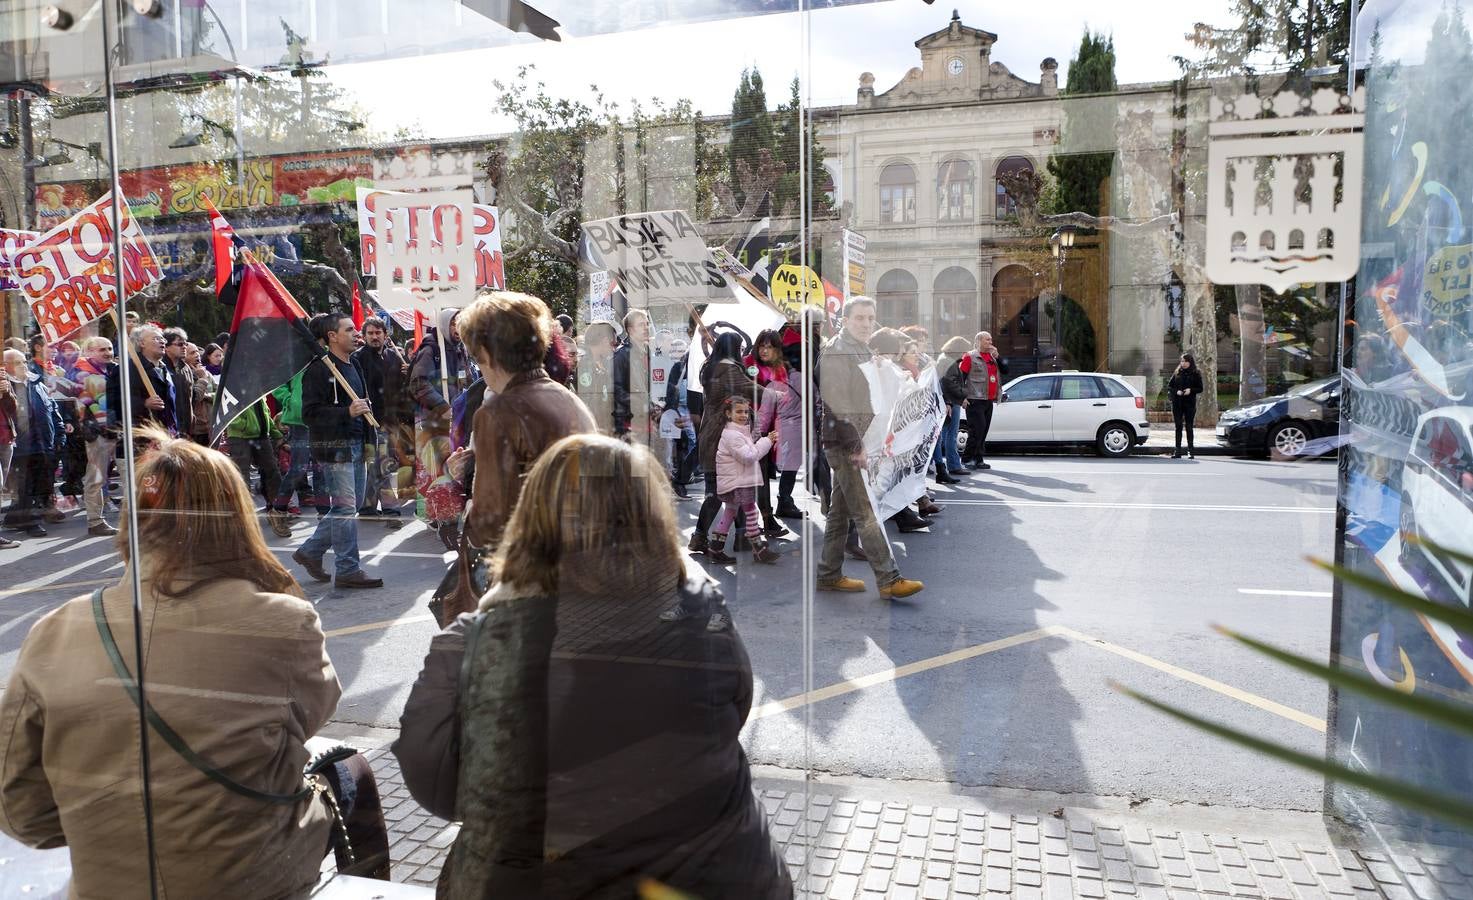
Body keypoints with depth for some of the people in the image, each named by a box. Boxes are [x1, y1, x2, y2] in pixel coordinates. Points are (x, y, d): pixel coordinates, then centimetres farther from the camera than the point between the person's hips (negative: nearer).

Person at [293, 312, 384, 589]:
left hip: (355, 444, 9)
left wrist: (364, 411, 18)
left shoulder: (352, 365, 17)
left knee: (352, 505, 14)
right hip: (332, 446, -9)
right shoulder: (318, 369, -12)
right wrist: (348, 412, -26)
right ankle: (347, 570, 3)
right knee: (345, 507, -6)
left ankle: (310, 551, 28)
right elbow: (310, 413, -19)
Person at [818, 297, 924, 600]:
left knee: (840, 512, 13)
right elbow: (838, 404, -19)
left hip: (858, 444, 10)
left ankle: (829, 575, 20)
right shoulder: (836, 352, -11)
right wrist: (856, 446, -22)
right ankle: (889, 580, -11)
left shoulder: (863, 351, 19)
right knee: (866, 513, -10)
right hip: (846, 444, -10)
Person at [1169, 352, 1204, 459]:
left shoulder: (1196, 374, 4)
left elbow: (1200, 389, 2)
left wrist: (1191, 390, -15)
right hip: (1177, 404, 2)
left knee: (1189, 427, -1)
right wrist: (1176, 391, -9)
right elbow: (1169, 386, 9)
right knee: (1178, 427, 3)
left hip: (1190, 404, -2)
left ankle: (1191, 450, 5)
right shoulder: (1177, 373, 10)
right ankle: (1177, 451, 5)